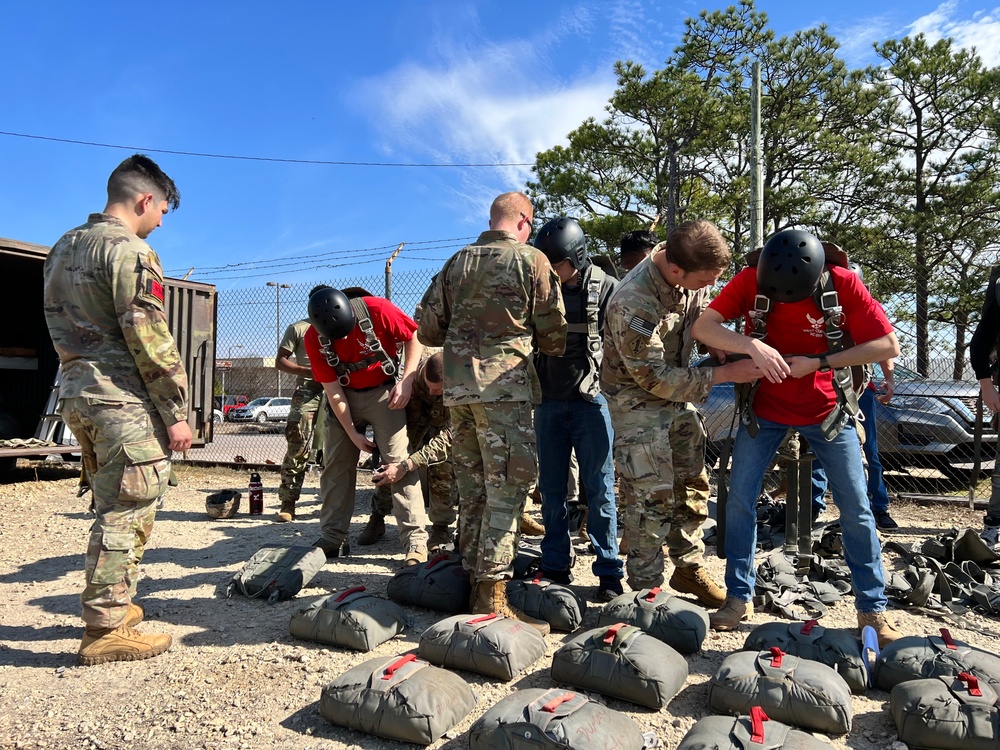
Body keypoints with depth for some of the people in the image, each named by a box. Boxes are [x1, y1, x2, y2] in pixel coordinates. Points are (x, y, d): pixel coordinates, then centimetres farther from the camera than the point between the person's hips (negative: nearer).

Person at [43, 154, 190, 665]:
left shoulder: (63, 248, 17)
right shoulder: (130, 250, -12)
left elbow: (59, 324, 21)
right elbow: (150, 340, -17)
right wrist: (176, 413, -14)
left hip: (75, 392, 9)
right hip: (123, 398, -9)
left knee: (114, 506, 19)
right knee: (126, 512, -2)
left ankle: (112, 604, 30)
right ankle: (106, 631, 5)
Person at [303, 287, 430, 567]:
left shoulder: (376, 310, -24)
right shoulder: (314, 339, -15)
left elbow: (414, 336, -10)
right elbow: (332, 390, -10)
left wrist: (407, 380, -19)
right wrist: (353, 433, -9)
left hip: (383, 392, -3)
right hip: (344, 397, 3)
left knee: (399, 461, -12)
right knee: (335, 465, 3)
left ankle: (415, 541, -10)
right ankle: (333, 539, 14)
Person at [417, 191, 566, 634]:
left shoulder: (457, 262, 14)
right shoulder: (531, 261, 0)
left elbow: (427, 328, 12)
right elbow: (554, 335, 2)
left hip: (457, 386, 6)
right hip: (504, 386, -6)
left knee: (472, 488, 13)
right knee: (506, 489, -3)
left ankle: (474, 581, 22)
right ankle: (493, 598, -2)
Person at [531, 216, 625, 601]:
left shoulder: (605, 288, -5)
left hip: (591, 401, -3)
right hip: (548, 403, 3)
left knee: (599, 490, 2)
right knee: (551, 490, 9)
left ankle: (609, 570, 12)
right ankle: (555, 567, 21)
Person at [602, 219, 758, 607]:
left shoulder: (692, 275, -12)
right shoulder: (633, 304, -34)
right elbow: (656, 380, -26)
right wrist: (726, 373, -25)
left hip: (678, 393, 8)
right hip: (638, 400, -7)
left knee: (693, 484, 14)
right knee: (651, 498, -4)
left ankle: (689, 568, 31)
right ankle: (646, 587, 12)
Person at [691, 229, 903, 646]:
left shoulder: (843, 284, -17)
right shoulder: (751, 280, -15)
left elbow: (889, 346, -16)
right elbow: (703, 327, -21)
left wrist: (818, 362, -24)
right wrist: (751, 345, -38)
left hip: (827, 409, 0)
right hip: (765, 407, 1)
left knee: (856, 507, 2)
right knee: (740, 499, -2)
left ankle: (873, 608, 19)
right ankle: (739, 597, 14)